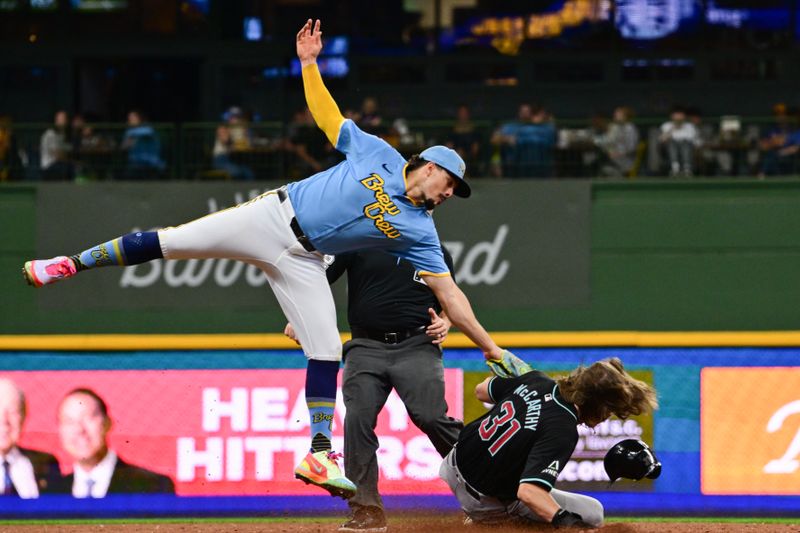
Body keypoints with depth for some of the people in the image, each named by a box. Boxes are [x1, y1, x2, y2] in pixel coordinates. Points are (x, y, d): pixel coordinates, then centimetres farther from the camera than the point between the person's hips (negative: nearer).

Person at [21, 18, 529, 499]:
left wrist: (492, 347, -4)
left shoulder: (419, 232, 2)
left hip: (303, 260, 2)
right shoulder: (379, 154, -1)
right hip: (273, 216, -2)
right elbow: (325, 113, 5)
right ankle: (72, 264, 5)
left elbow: (449, 293, 1)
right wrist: (310, 62, -8)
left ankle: (320, 454, -2)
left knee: (327, 351, -8)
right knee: (172, 241, -8)